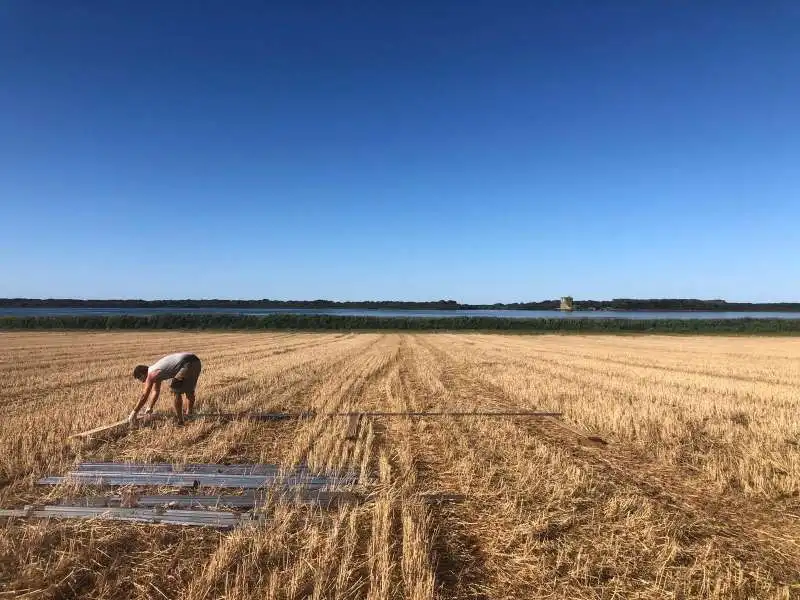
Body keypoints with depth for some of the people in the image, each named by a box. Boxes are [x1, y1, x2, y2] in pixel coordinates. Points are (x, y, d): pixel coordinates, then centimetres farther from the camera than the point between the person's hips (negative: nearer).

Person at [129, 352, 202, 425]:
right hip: (196, 361, 10)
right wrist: (150, 408, 44)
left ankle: (179, 420, 2)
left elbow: (144, 396, 0)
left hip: (188, 364, -10)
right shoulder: (156, 372, 25)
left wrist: (134, 412, 9)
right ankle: (189, 412, 39)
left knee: (177, 391, -1)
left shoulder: (151, 374, -1)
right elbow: (156, 391, 36)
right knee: (189, 390, 24)